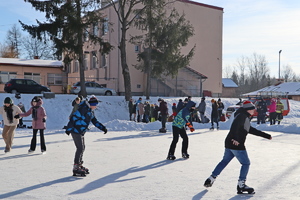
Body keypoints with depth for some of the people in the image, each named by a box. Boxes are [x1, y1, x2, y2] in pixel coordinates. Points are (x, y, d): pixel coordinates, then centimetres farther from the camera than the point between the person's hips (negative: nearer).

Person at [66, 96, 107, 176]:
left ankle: (79, 165, 27)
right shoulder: (83, 108, -18)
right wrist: (69, 129, -24)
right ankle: (76, 168, -5)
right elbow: (74, 117, -22)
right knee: (80, 148, -10)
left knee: (82, 148, 15)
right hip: (76, 131, -10)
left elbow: (95, 121, 19)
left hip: (81, 132, 10)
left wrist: (103, 128, 10)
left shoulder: (91, 111, 11)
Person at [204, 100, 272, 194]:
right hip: (236, 145, -10)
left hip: (229, 144, 10)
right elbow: (235, 126, -28)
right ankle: (241, 185, 4)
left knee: (224, 161, 18)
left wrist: (266, 135, 29)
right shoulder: (242, 116, -11)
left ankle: (211, 179, 22)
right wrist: (236, 139, -33)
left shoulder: (245, 118, 21)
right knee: (246, 163, 1)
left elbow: (252, 130, 27)